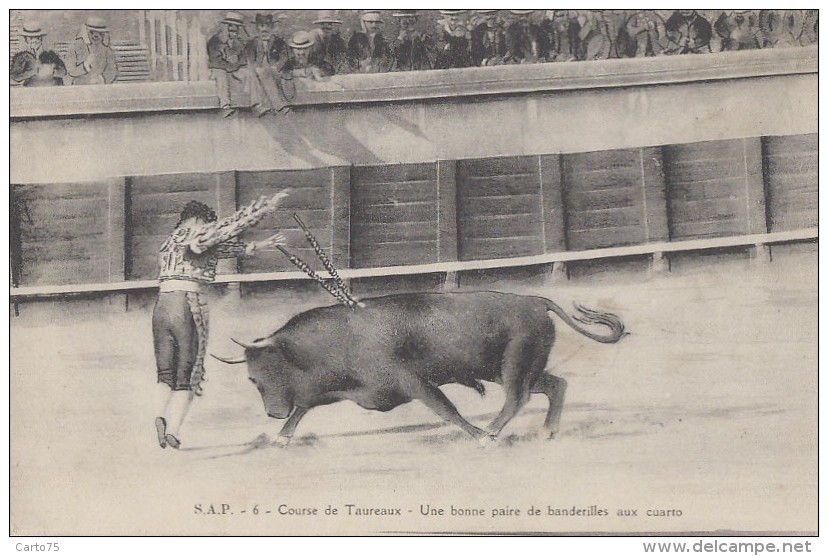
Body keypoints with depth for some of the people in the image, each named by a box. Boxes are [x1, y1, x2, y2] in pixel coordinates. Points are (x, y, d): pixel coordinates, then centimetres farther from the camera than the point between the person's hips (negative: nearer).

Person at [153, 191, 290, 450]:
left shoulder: (169, 241, 24)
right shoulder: (195, 234, 2)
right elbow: (236, 223, 4)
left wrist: (258, 246, 32)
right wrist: (269, 204, 13)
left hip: (160, 306, 6)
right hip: (188, 305, -6)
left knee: (166, 370, 11)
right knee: (187, 373, 1)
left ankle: (162, 415, -14)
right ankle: (173, 427, -10)